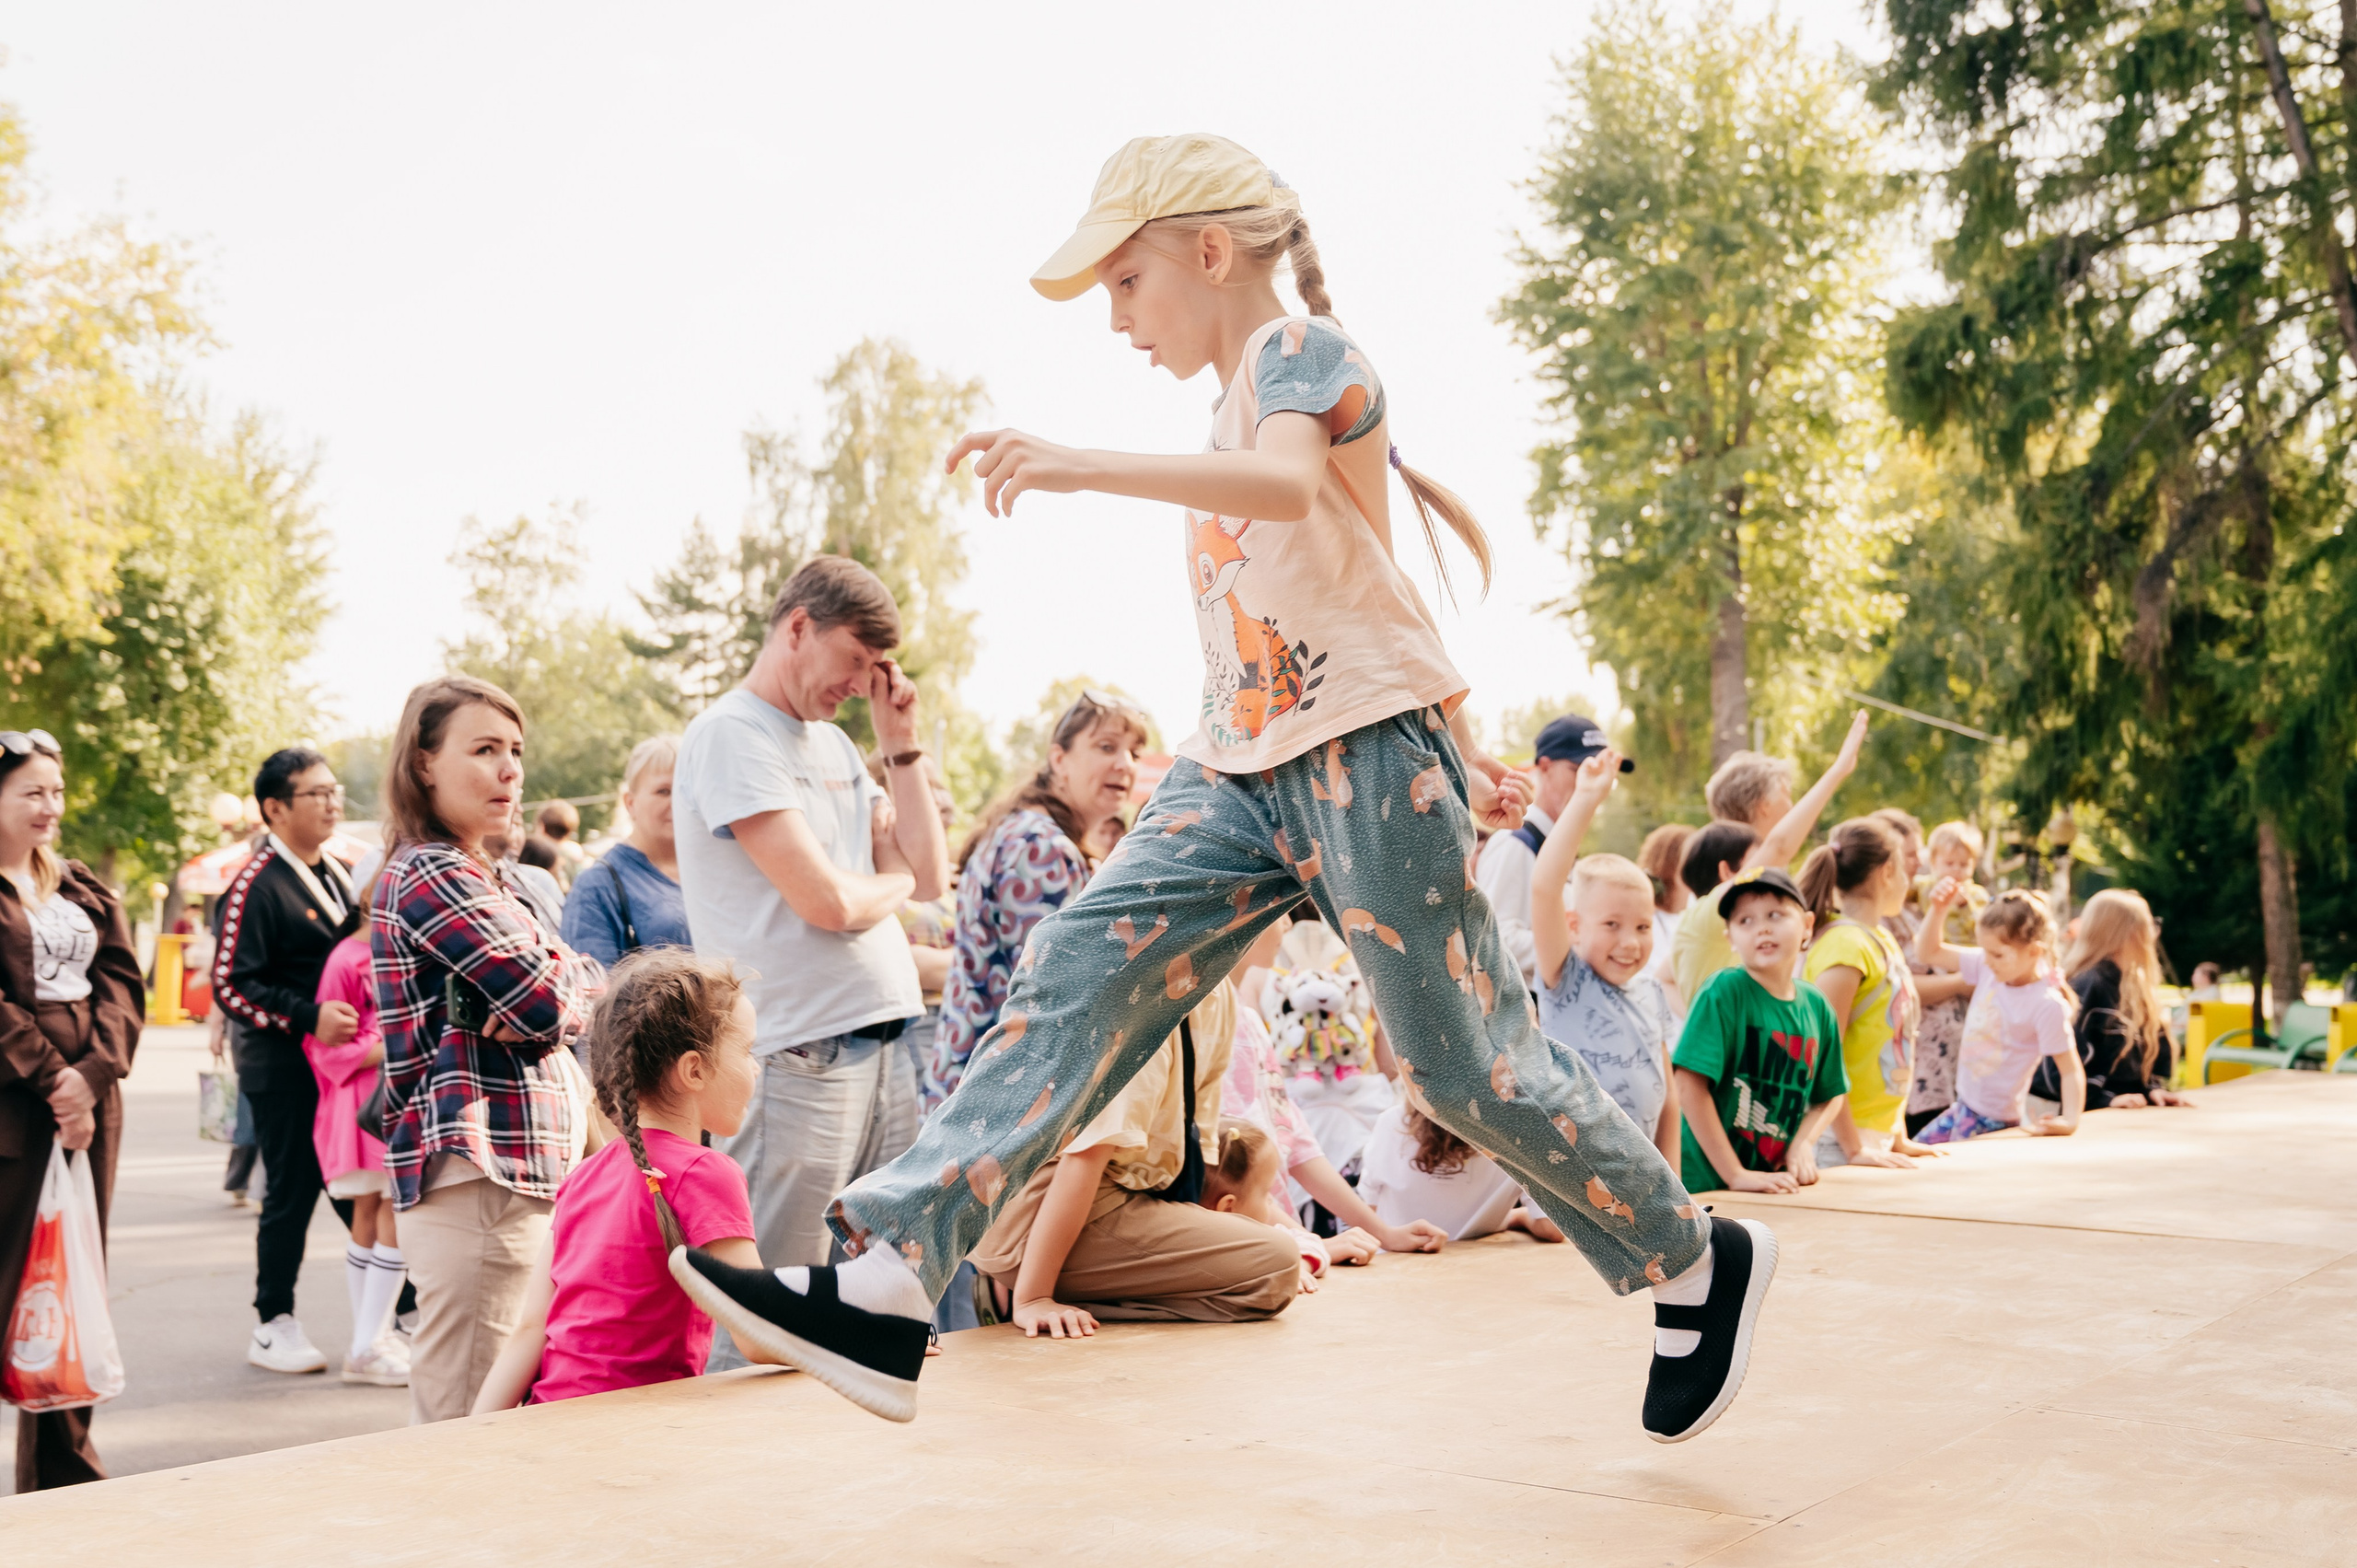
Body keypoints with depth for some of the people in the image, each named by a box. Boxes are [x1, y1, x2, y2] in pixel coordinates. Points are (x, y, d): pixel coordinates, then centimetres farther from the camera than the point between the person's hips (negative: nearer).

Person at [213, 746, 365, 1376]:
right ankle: (274, 1326, 14)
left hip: (345, 1062, 7)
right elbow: (232, 986, -17)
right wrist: (309, 1017, -26)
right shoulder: (257, 886, -12)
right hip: (286, 1071, -7)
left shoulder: (338, 875, 14)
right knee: (292, 1194, 1)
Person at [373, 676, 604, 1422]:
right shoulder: (429, 876, -10)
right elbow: (547, 1003, -18)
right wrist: (559, 992, 5)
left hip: (526, 1171, 10)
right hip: (476, 1173, -10)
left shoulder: (492, 878, 19)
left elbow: (592, 986, 13)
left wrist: (550, 1000, -8)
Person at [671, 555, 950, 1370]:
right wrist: (893, 881, 6)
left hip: (882, 1049, 8)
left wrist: (901, 745, 11)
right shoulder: (730, 736, -7)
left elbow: (930, 877, 16)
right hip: (799, 1059, -8)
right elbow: (827, 901, -15)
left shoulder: (835, 745, 20)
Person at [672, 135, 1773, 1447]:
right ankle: (886, 1292, -19)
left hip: (1367, 750, -8)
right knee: (1076, 982, -10)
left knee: (1467, 1063, -3)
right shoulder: (1251, 395, 23)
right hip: (1243, 772, 8)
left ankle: (1702, 1265, 19)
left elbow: (1288, 484, -30)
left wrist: (1078, 468, -40)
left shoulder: (1300, 346, -6)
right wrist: (1454, 746, 30)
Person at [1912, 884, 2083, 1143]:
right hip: (1963, 1107, 8)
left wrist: (2069, 1121, -29)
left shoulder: (2047, 1005, -22)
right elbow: (1929, 952, 6)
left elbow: (2071, 1070, -17)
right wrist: (1939, 908, -8)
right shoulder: (1986, 968, -3)